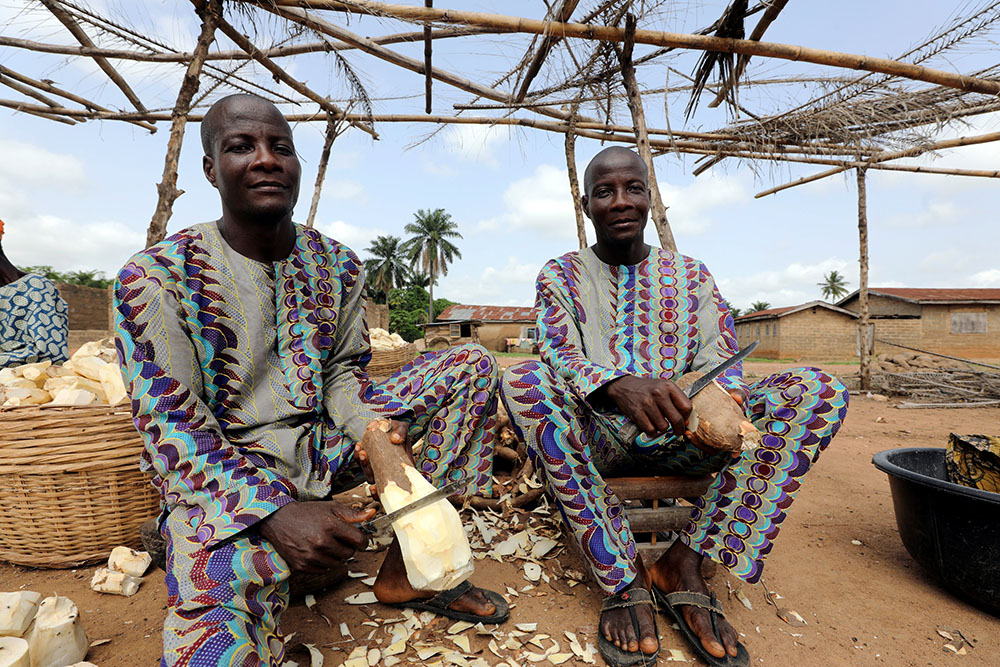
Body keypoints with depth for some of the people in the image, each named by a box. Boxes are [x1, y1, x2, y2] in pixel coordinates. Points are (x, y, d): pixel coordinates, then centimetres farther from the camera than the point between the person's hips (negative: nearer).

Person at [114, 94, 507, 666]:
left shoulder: (337, 265, 4)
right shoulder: (154, 277, -8)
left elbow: (345, 369, 9)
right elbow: (169, 424, -12)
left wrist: (372, 429, -14)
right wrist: (277, 513, -25)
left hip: (325, 446, 6)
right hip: (222, 482, -5)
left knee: (473, 365, -5)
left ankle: (406, 570, -5)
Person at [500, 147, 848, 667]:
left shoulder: (690, 274, 13)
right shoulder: (560, 275, 6)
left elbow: (720, 354, 1)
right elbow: (559, 356, -11)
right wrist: (618, 386, -34)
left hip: (680, 439, 3)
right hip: (598, 439, -2)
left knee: (819, 391, -16)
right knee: (522, 381, -33)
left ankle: (684, 562, -19)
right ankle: (623, 580, -25)